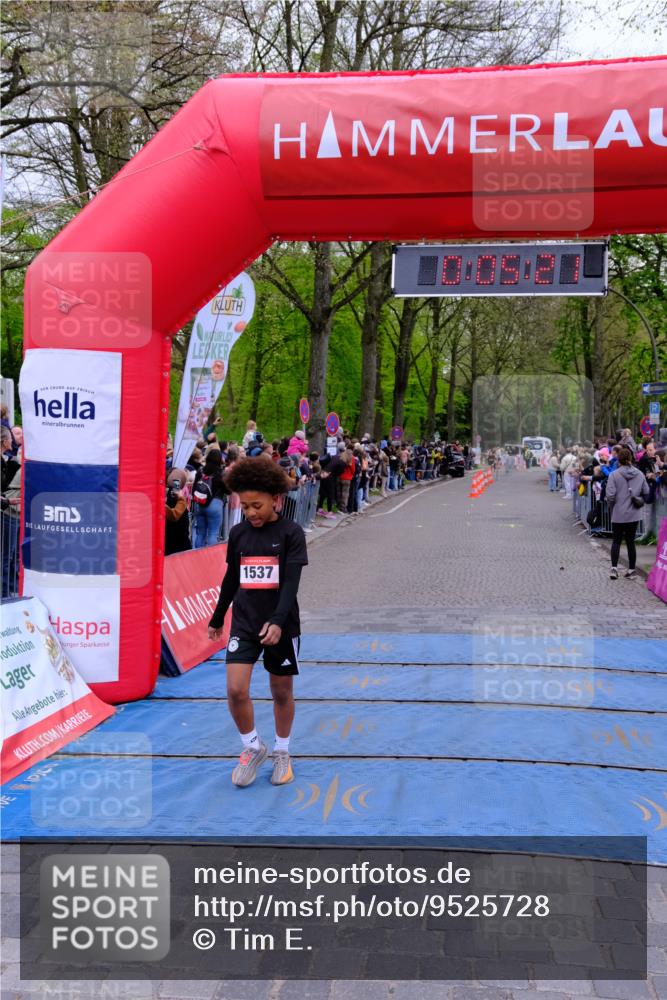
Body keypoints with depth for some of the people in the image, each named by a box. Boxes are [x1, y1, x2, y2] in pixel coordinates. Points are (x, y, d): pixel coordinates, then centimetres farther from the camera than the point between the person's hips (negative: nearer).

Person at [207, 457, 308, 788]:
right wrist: (218, 618, 21)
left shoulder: (291, 533, -9)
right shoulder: (238, 533, 3)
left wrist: (277, 621, -29)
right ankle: (253, 748, 14)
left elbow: (291, 583, -16)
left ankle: (282, 753, 31)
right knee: (235, 690, -9)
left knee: (282, 692, 10)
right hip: (244, 623, 3)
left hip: (281, 626, -3)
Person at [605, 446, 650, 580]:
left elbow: (610, 495, -15)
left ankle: (614, 568, -4)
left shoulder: (614, 474, -12)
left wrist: (612, 506, 4)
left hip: (618, 515, -3)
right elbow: (646, 493, 4)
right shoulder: (640, 474, -1)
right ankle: (631, 569, 15)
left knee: (616, 541, 8)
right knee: (630, 541, 12)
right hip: (634, 515, 3)